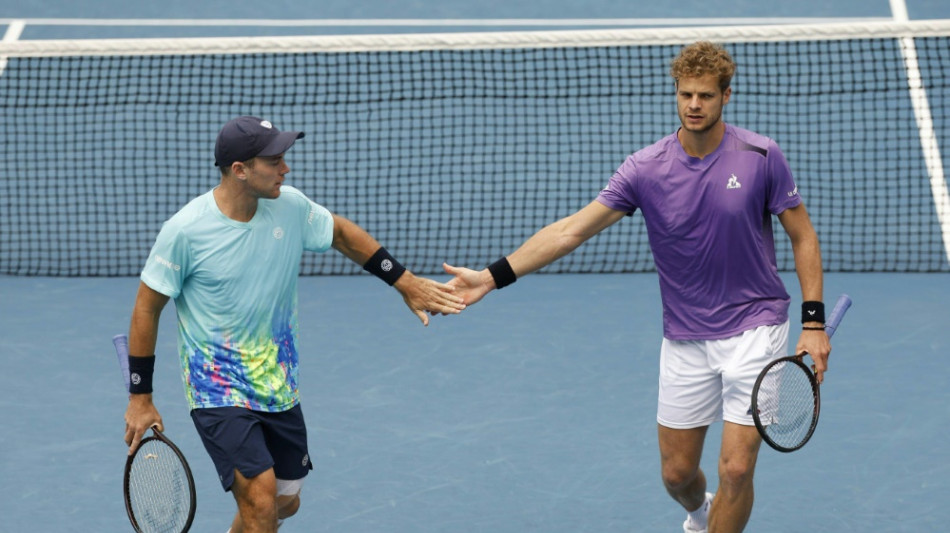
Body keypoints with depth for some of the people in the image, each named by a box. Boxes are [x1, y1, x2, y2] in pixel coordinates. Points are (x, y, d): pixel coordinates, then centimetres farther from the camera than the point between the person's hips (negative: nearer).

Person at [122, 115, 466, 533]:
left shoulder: (291, 207, -5)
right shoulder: (185, 230, -19)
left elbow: (341, 233, 16)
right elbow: (147, 308, -9)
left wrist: (406, 282, 15)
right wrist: (140, 399, -8)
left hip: (278, 386, 6)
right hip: (218, 390, -6)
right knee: (261, 497, -21)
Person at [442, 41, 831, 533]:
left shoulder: (760, 156, -10)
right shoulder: (645, 169, -8)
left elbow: (802, 236, -1)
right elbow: (571, 230, -11)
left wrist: (814, 323, -8)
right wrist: (493, 276, -19)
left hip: (753, 329, -2)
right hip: (685, 339, 2)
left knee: (736, 468, -13)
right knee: (676, 472, 11)